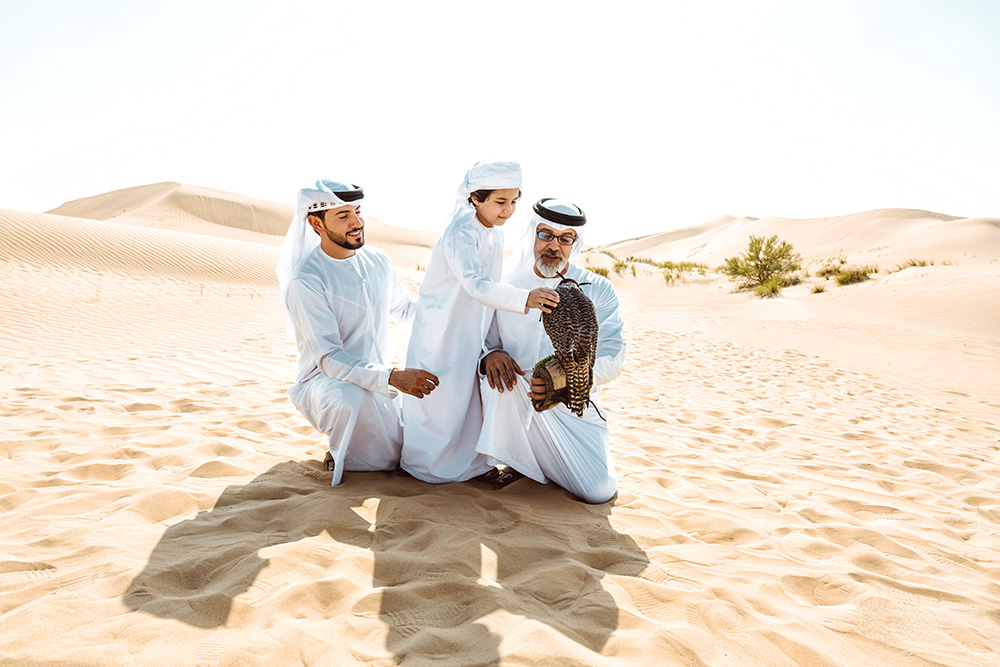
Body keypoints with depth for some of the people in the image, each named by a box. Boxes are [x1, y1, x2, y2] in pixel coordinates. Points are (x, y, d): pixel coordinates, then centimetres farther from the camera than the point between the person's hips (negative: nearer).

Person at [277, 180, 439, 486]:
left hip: (380, 378, 7)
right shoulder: (304, 282, -19)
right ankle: (341, 456, -8)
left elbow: (406, 309, 21)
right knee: (353, 398, -41)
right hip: (325, 381, -7)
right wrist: (392, 378, -39)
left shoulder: (377, 261, 3)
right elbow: (329, 358, -25)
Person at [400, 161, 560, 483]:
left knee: (472, 395, 14)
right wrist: (525, 298, -49)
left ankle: (471, 462, 29)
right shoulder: (460, 234, -23)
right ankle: (427, 461, 22)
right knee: (439, 399, 2)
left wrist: (492, 346, 18)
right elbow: (477, 285, -37)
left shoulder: (496, 233, 3)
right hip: (442, 330, -8)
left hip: (473, 330, 8)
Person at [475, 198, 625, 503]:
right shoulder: (505, 286, 3)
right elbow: (481, 340, 5)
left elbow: (611, 359, -6)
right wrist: (490, 356, -22)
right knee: (498, 372, -33)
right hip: (516, 405, 0)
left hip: (575, 407, 1)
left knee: (600, 490, -18)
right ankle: (513, 461, -10)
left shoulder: (598, 290, 1)